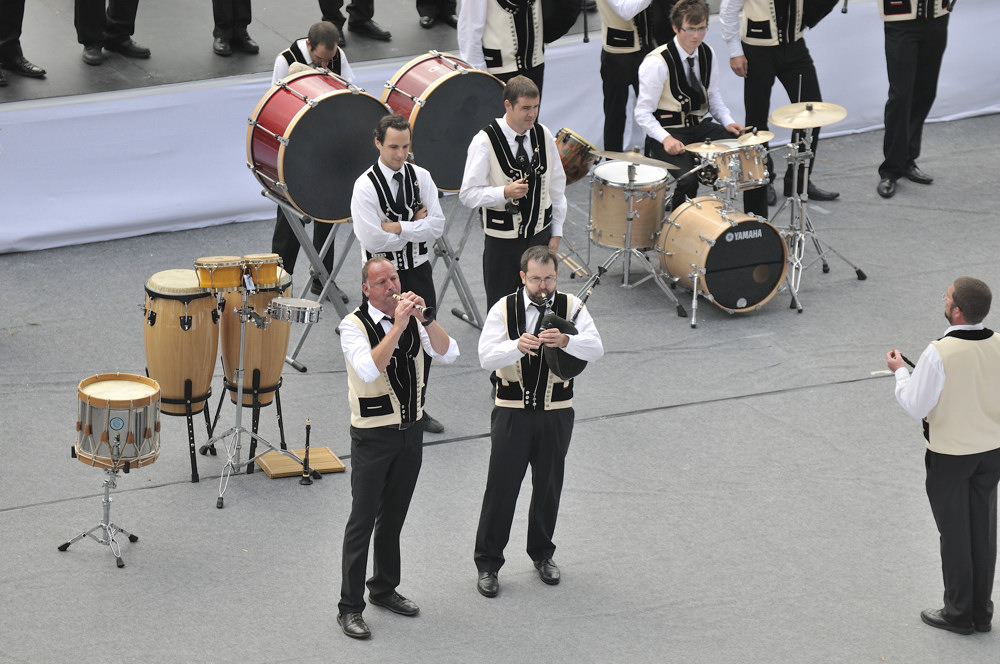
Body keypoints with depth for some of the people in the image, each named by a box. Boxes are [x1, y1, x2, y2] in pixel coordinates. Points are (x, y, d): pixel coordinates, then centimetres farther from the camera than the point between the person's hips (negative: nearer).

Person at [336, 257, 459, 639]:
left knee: (393, 517, 17)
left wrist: (424, 318, -21)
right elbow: (370, 370, -30)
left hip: (410, 432, 5)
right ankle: (350, 608, 2)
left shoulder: (412, 317, 2)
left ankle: (384, 589, 32)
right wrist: (398, 326, -32)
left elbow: (448, 354, -9)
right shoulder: (354, 325, -13)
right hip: (373, 436, -5)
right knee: (363, 521, -2)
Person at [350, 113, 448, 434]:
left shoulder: (421, 177, -1)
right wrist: (417, 225, -15)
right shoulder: (366, 185, -15)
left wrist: (398, 228, -20)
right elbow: (372, 239, -23)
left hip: (419, 273, 5)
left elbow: (437, 226, -10)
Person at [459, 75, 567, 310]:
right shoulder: (485, 141, -13)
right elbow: (468, 194, -13)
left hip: (540, 236, 4)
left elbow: (557, 185, 10)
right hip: (502, 241, -4)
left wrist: (556, 232, 8)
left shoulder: (544, 136, 1)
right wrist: (505, 192, -27)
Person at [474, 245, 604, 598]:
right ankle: (487, 563, 12)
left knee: (549, 486, 14)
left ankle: (542, 553, 34)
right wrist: (517, 347, -36)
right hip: (512, 412, -2)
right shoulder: (504, 309, -6)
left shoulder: (571, 307, -2)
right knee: (501, 487, 1)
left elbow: (595, 349, -16)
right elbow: (486, 357, -16)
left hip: (556, 413, 2)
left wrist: (566, 341, -36)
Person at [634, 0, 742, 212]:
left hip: (700, 126, 6)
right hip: (668, 131, -6)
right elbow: (643, 113, -16)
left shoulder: (707, 53, 3)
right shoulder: (657, 63, -19)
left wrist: (728, 122, -2)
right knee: (687, 179, -32)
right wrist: (665, 139, -31)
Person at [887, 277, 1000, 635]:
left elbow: (916, 407, -17)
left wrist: (900, 371, -1)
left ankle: (959, 613, 22)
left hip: (949, 456, -5)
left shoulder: (939, 353, -25)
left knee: (955, 535, 11)